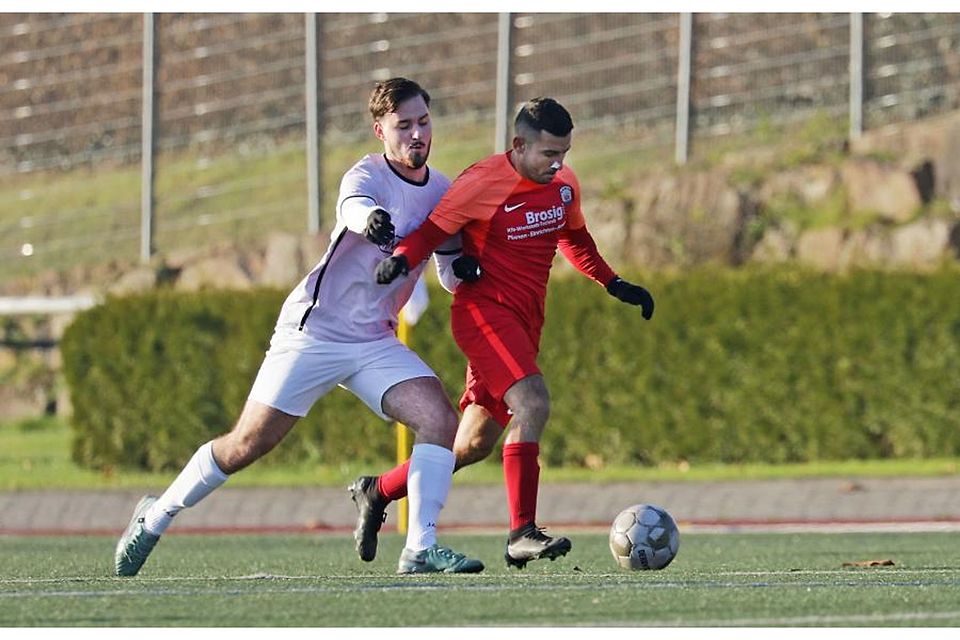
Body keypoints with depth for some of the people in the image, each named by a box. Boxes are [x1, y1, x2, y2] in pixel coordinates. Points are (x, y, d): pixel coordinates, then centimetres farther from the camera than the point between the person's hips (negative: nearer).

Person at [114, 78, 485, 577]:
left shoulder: (442, 193, 5)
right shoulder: (368, 175, -14)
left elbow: (452, 279, 17)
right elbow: (353, 205, -41)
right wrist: (369, 218, -66)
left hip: (375, 344, 5)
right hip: (312, 331, -5)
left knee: (440, 420, -17)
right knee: (246, 447, -3)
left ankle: (420, 548, -14)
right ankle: (156, 516, 17)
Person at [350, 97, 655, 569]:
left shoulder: (564, 184, 7)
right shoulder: (483, 183, -15)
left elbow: (574, 238, 24)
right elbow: (432, 230, -11)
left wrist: (614, 284, 20)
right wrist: (401, 259, -30)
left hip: (525, 319, 8)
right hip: (484, 311, -8)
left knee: (475, 444, 12)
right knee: (532, 404, -27)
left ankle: (376, 493, 30)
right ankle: (522, 534, -28)